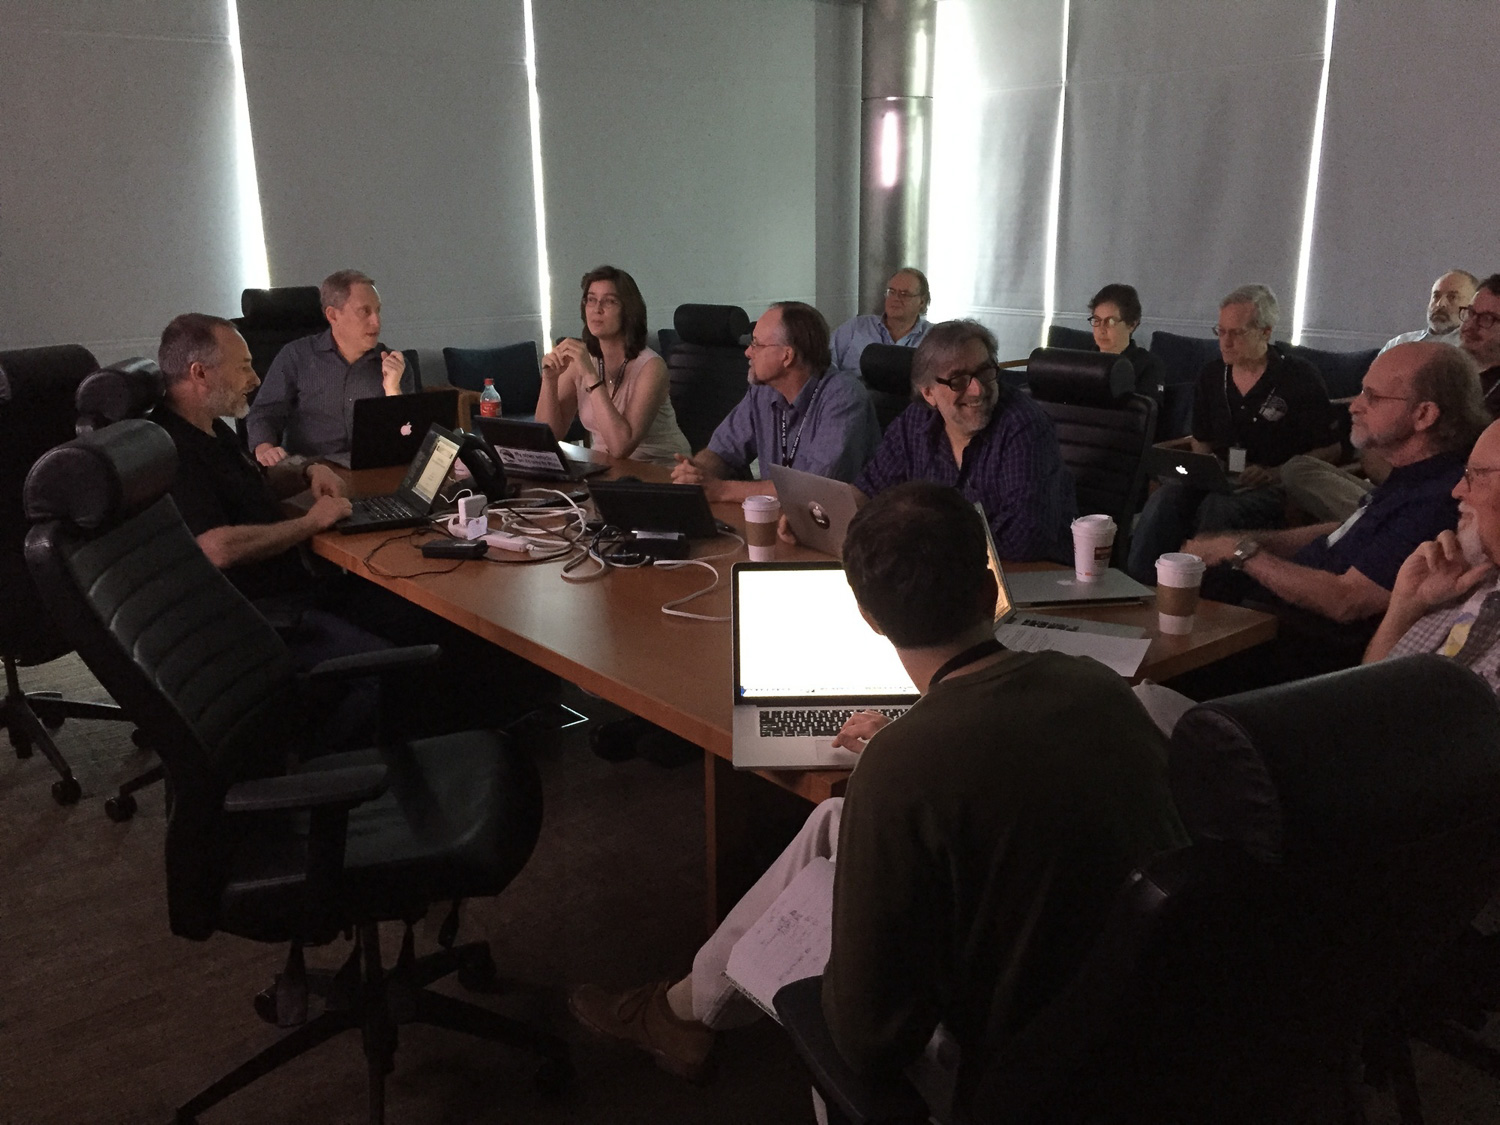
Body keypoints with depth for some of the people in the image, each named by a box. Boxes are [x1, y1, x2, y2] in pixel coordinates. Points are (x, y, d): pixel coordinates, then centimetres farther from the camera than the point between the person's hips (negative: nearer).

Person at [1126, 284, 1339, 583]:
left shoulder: (1300, 377, -1)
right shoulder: (1211, 375, 14)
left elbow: (1329, 450, 0)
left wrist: (1278, 474, -13)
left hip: (1273, 489, -4)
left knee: (1218, 506, -37)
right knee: (1166, 497, -28)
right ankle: (1137, 584, -31)